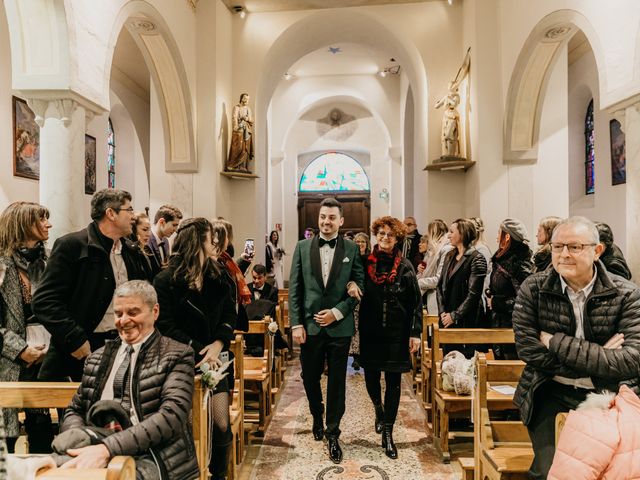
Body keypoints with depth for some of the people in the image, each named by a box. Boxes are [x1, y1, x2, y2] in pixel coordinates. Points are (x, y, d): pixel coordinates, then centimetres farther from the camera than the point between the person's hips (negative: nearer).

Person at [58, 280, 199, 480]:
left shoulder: (177, 355, 0)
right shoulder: (97, 358, 18)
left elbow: (171, 415, -12)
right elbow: (74, 411, 20)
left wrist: (107, 448, -22)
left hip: (150, 459, -4)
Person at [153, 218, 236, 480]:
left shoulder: (217, 276, 7)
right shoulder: (166, 280, -8)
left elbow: (229, 314, 6)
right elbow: (166, 326, -12)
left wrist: (218, 344, -10)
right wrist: (199, 350, -15)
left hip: (214, 359, 4)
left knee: (222, 425, 2)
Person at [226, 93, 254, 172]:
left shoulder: (248, 109, 18)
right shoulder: (236, 108, -1)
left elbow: (252, 120, 15)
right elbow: (234, 117, -18)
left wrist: (248, 119, -8)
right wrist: (235, 125, -38)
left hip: (247, 131, 6)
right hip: (238, 130, -6)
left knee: (245, 149, 2)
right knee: (237, 149, -11)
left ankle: (243, 167, 4)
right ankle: (231, 166, -5)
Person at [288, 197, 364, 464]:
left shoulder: (352, 249, 0)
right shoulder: (302, 247, 2)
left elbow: (359, 286, -1)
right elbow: (294, 288, 0)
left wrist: (337, 312, -12)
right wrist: (296, 324, -5)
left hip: (339, 326, -1)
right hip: (310, 326, 2)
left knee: (337, 383, 8)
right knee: (310, 379, 16)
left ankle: (332, 434, 25)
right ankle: (317, 417, 45)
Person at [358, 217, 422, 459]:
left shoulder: (404, 266, -4)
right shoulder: (366, 263, -1)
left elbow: (416, 302, -4)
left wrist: (415, 332, -7)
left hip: (396, 332, -1)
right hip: (370, 331, 2)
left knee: (393, 382, 4)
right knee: (371, 378, 12)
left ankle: (387, 434, 18)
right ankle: (379, 410, 44)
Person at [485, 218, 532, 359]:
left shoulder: (519, 264, -18)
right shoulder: (500, 260, 8)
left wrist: (495, 302, -14)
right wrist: (489, 297, 1)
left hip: (512, 326, -8)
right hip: (497, 323, 8)